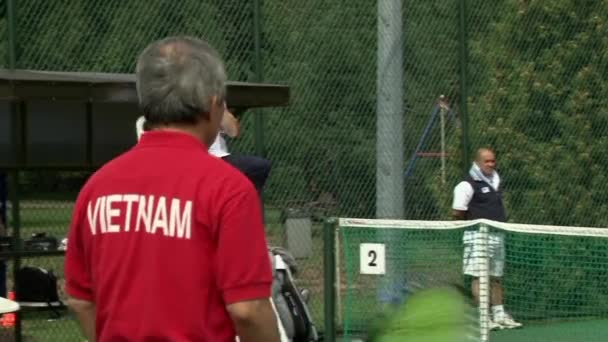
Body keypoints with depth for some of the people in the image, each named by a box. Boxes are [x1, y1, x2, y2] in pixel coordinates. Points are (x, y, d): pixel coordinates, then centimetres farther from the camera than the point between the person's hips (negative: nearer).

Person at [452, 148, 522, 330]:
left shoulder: (495, 182, 17)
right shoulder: (468, 185, -8)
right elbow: (457, 213, -12)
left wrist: (501, 222, 12)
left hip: (497, 235, 8)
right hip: (479, 235, -8)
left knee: (495, 277, 11)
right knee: (479, 276, -8)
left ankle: (499, 315, 16)